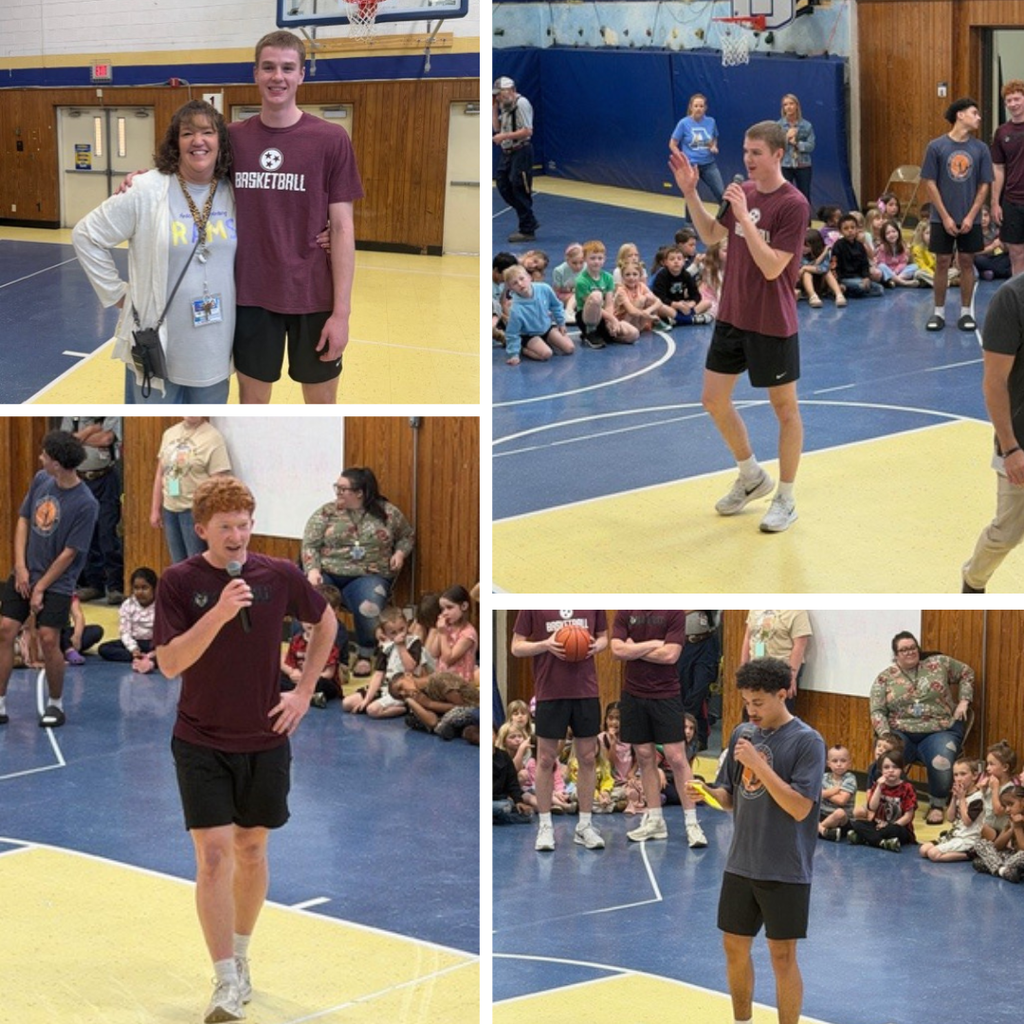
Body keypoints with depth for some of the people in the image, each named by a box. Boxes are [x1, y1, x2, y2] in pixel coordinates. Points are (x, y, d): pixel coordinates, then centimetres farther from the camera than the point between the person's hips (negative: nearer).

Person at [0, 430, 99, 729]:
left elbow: (69, 553, -15)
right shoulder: (41, 480, -2)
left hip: (57, 581, -5)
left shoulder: (85, 504, -19)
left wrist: (40, 588, -11)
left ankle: (55, 703, 10)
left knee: (48, 638, -12)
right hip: (25, 572, 5)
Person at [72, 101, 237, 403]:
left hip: (214, 347, 3)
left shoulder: (235, 193, -2)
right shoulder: (146, 192, -12)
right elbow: (86, 235, -4)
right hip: (157, 346, -3)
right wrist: (118, 293, -3)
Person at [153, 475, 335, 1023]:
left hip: (265, 740, 3)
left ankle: (240, 956, 35)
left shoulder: (279, 576, -4)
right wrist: (219, 612, -30)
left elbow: (325, 622, 14)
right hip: (201, 742, -3)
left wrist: (304, 691, 7)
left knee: (251, 851, 14)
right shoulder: (179, 581, -10)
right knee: (213, 857, -11)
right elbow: (169, 662, -18)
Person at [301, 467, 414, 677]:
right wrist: (313, 570, -14)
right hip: (327, 574, 1)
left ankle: (365, 656, -8)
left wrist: (400, 553, 2)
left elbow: (407, 536, 22)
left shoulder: (387, 512, 8)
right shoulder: (326, 512, 8)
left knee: (369, 608, -35)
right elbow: (310, 545, 3)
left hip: (367, 576, -1)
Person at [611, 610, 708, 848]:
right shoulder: (625, 613, 3)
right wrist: (654, 644, -12)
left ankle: (692, 823, -1)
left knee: (676, 757, -5)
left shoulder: (675, 612, -7)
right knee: (645, 757, 9)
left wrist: (634, 649, -9)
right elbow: (617, 650, -9)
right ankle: (654, 821, 17)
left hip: (666, 696, -3)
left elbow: (671, 654, -16)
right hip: (633, 695, 3)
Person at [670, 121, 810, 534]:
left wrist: (743, 217, -27)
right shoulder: (744, 191, 3)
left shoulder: (793, 204, -18)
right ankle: (751, 477, 32)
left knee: (784, 407, 6)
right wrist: (690, 193, 2)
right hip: (732, 316, 7)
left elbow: (772, 267, -24)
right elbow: (711, 235, 15)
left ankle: (785, 499, 17)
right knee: (714, 399, 12)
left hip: (772, 325, -7)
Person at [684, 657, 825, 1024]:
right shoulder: (742, 734, 5)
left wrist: (758, 764, -23)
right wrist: (707, 793, -10)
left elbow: (800, 808, -20)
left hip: (785, 870, -6)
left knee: (782, 955, 1)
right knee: (735, 945, 13)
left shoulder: (807, 742, -13)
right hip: (741, 864, 6)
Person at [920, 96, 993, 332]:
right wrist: (945, 217, -9)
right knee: (942, 263, 3)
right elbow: (930, 183, -5)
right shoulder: (936, 147, -6)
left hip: (970, 220, 2)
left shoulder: (980, 149, 0)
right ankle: (939, 312, 14)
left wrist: (971, 217, -7)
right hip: (942, 219, -2)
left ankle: (966, 312, 15)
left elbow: (984, 185, 2)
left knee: (967, 262, 6)